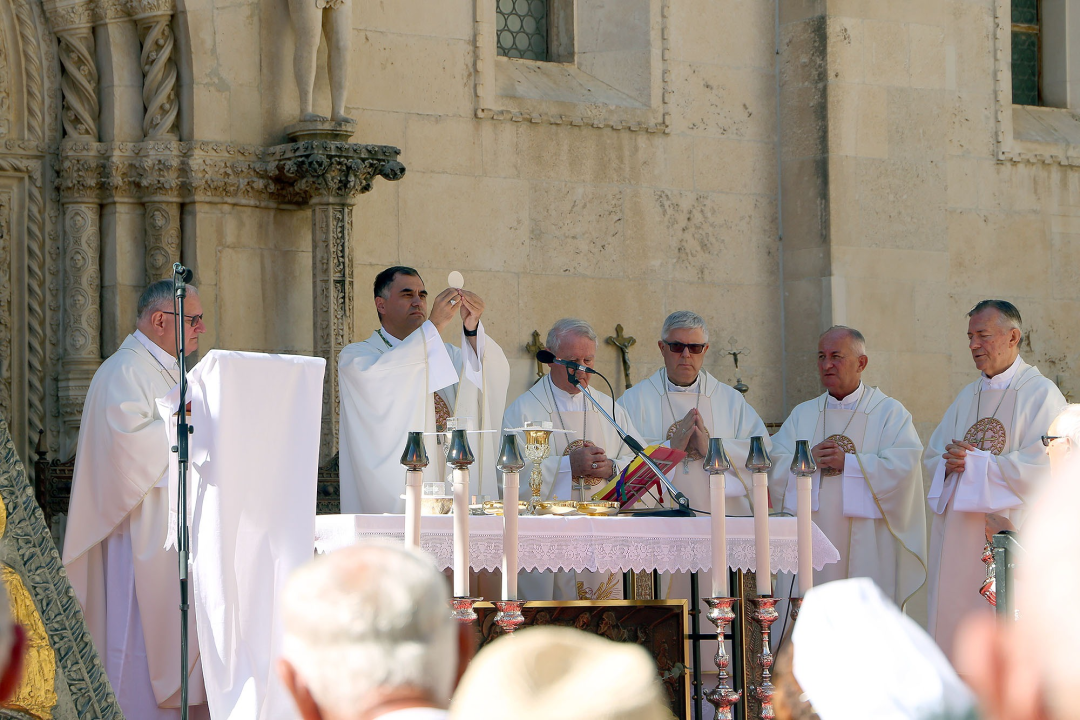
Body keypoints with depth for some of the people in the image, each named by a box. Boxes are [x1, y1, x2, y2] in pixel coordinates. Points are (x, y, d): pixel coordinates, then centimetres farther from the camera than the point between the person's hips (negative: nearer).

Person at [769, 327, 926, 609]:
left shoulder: (890, 413, 5)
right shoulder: (802, 414, 17)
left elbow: (902, 468, -9)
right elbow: (776, 467, 6)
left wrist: (848, 462, -14)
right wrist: (809, 460, -12)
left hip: (866, 546, -3)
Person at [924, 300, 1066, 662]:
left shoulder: (1041, 394, -5)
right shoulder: (967, 397, 18)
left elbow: (1040, 466, -15)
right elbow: (932, 458, 17)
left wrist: (973, 463, -12)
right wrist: (950, 463, -6)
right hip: (958, 537, 7)